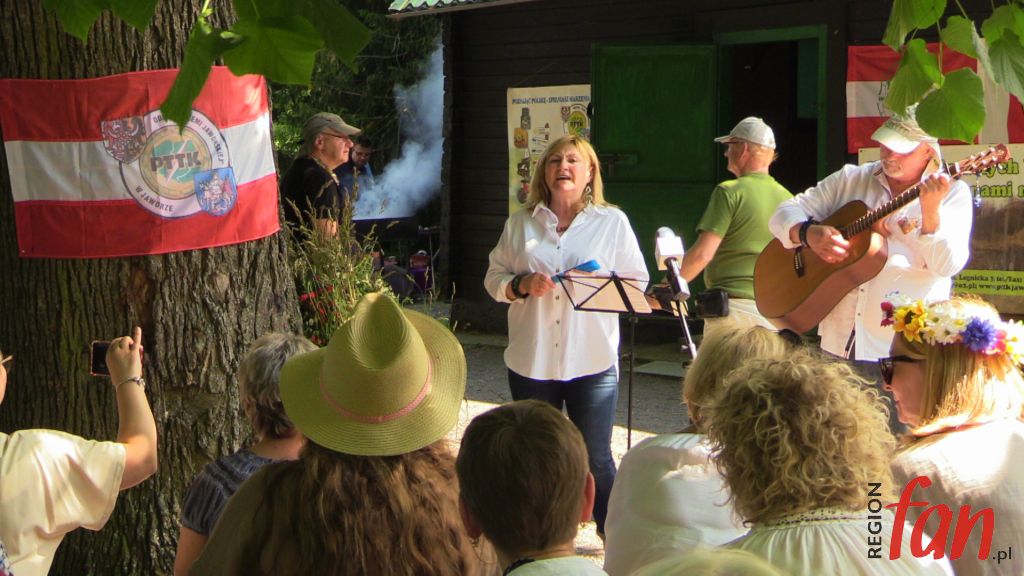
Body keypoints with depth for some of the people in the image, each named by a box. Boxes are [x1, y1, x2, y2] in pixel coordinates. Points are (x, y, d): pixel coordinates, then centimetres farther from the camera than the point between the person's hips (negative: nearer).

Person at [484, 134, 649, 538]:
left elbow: (637, 281, 3)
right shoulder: (521, 223, 9)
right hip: (531, 361, 2)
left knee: (595, 458, 1)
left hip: (592, 361, -2)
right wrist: (523, 284, -11)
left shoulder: (612, 222, 3)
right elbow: (494, 279, 9)